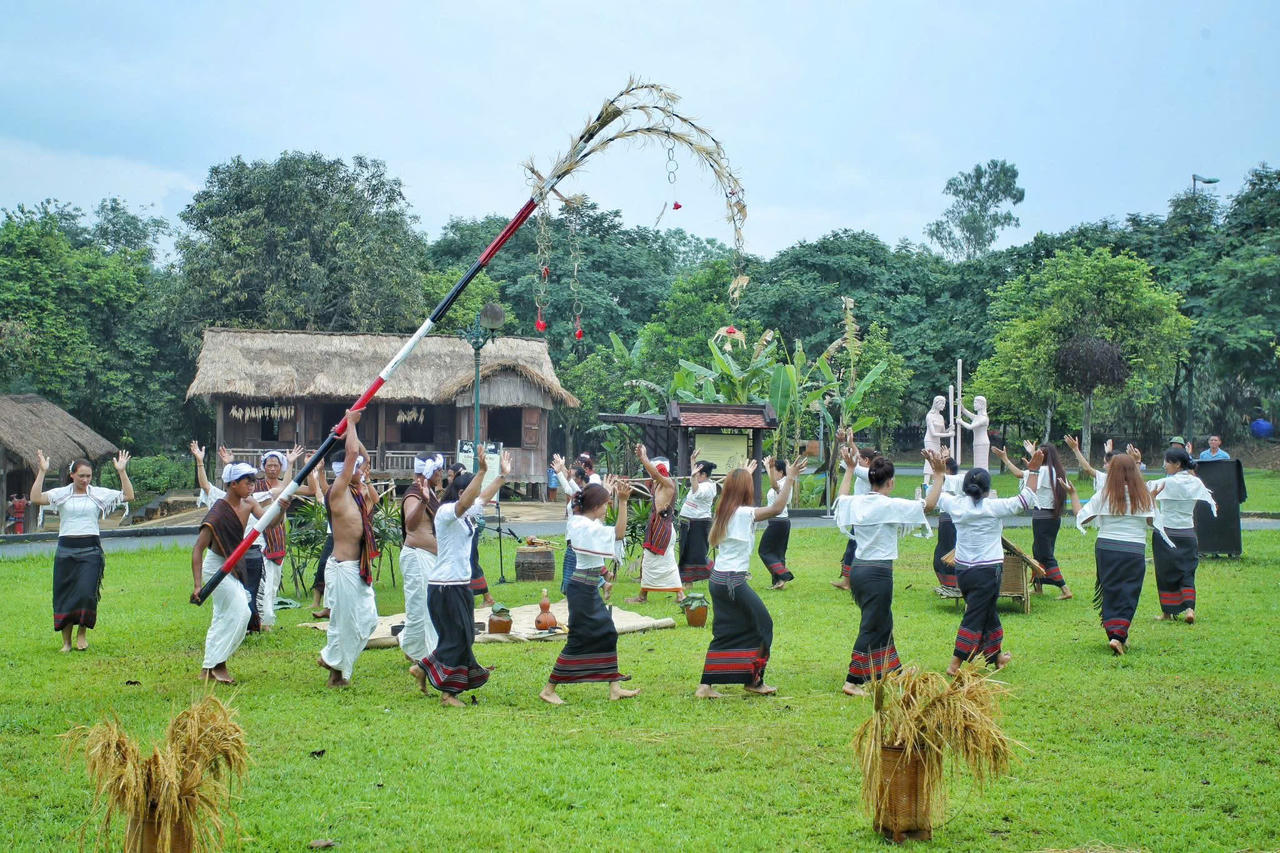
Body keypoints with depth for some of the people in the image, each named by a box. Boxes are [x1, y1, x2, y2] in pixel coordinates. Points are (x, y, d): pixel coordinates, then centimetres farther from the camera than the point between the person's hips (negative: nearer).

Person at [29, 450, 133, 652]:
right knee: (63, 595, 3)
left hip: (90, 550, -1)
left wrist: (122, 471, -7)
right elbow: (36, 498, -12)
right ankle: (66, 641, 14)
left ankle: (82, 633, 10)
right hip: (66, 550, 1)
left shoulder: (99, 494, 5)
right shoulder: (61, 493, 3)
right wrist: (42, 472, -16)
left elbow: (128, 496, 0)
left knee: (86, 593, -13)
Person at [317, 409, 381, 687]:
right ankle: (337, 671, 16)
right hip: (342, 567, -9)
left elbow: (363, 456, 20)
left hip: (359, 567, 9)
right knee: (345, 620, 0)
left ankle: (330, 657, 25)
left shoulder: (359, 491, 10)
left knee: (368, 618, 12)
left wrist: (351, 430, 11)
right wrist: (350, 423, -8)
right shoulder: (338, 492, -13)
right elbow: (352, 453, -19)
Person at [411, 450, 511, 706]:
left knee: (464, 637, 13)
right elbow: (465, 501, -36)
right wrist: (482, 471, -43)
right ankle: (448, 692, 5)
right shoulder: (446, 511, -15)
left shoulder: (466, 513, 12)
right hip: (445, 586, -10)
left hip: (460, 583, 10)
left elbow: (484, 497, 29)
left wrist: (503, 475, 29)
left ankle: (423, 669, 26)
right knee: (456, 638, -4)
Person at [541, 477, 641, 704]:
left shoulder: (577, 521, 6)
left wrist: (606, 491, 25)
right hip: (583, 589, -10)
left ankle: (615, 688, 19)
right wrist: (622, 501, -21)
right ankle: (549, 690, 6)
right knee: (579, 639, -2)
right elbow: (619, 533, -23)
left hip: (589, 588, 10)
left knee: (607, 633, 13)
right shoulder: (589, 528, -21)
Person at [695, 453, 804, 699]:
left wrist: (745, 474, 44)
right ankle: (753, 681, 15)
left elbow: (734, 488, 33)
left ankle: (706, 686, 7)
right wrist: (789, 479, -19)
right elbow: (776, 508, -24)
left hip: (718, 579, 9)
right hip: (734, 581, -9)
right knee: (761, 624, 7)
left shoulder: (724, 512, 10)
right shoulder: (743, 513, -14)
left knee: (725, 633, 12)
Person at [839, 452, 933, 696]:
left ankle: (890, 670, 35)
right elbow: (929, 504, -12)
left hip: (857, 569, 8)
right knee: (871, 628, 0)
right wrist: (939, 475, -4)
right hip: (878, 573, -8)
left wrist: (850, 468, 33)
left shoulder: (856, 503, 3)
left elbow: (842, 499, 28)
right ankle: (853, 682, 0)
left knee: (883, 622, 23)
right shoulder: (891, 506, -15)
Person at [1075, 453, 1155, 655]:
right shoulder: (1143, 495, -1)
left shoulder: (1104, 495, -3)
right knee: (1128, 595, 3)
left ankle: (1113, 633, 13)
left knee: (1110, 593, 13)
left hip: (1106, 548, 0)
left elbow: (1081, 518, -1)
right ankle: (1119, 635, -12)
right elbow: (1150, 521, 8)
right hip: (1134, 550, 0)